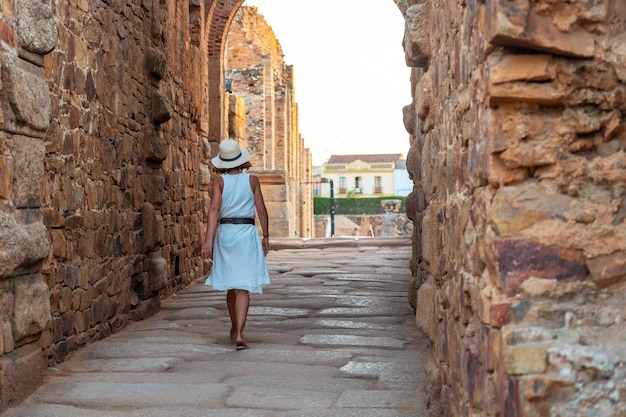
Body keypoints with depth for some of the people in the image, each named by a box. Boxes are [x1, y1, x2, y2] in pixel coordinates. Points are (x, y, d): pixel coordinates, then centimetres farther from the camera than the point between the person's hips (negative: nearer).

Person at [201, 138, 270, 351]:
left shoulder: (219, 181, 0)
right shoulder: (252, 179, 1)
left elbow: (214, 209, -12)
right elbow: (262, 210, 2)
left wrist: (208, 239, -16)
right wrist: (266, 236, 13)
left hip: (225, 233, 2)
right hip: (247, 233, -2)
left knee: (231, 284, 17)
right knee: (243, 287, -5)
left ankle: (235, 329, 34)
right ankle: (239, 335, -17)